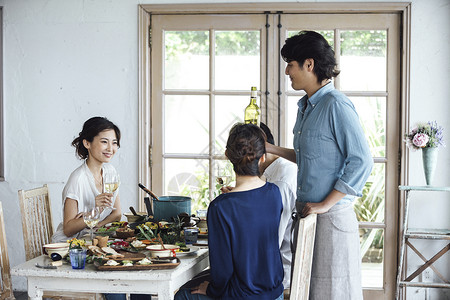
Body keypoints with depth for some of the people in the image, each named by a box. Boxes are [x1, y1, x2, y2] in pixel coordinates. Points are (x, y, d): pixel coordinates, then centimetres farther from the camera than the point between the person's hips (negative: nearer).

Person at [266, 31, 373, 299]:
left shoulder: (336, 105, -15)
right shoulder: (306, 106, 14)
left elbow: (361, 161, -20)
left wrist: (325, 204, -18)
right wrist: (270, 149, 15)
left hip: (332, 216, -9)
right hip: (307, 212, 9)